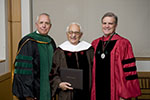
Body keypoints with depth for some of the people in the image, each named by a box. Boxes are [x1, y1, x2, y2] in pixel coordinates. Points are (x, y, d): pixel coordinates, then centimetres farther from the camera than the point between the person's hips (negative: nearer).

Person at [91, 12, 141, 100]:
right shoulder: (95, 43, 8)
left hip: (114, 89, -4)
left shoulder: (123, 43, -8)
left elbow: (129, 70, -9)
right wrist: (91, 88, 11)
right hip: (97, 90, 4)